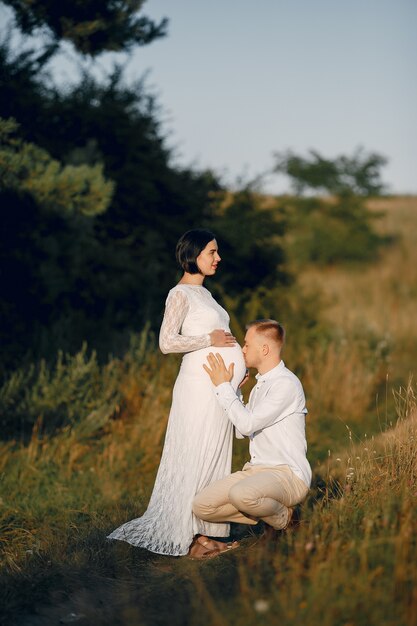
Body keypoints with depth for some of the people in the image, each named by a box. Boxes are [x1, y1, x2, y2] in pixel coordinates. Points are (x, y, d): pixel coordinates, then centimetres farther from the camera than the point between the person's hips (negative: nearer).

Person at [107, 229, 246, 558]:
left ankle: (205, 533, 13)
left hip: (220, 387, 9)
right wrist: (210, 339, -15)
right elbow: (167, 342, -17)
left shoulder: (203, 293, 19)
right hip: (201, 386, -9)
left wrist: (236, 360, 12)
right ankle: (188, 538, -1)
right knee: (196, 460, -6)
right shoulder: (181, 294, -7)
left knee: (215, 460, 8)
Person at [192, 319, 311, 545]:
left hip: (287, 474, -8)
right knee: (201, 506, -11)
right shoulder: (260, 384, 18)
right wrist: (233, 391, 20)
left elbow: (247, 424, -18)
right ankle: (266, 511, 3)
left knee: (241, 494, -39)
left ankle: (282, 517, -8)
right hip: (257, 470, 8)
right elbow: (242, 432, 20)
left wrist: (223, 386, -8)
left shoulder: (286, 383, -13)